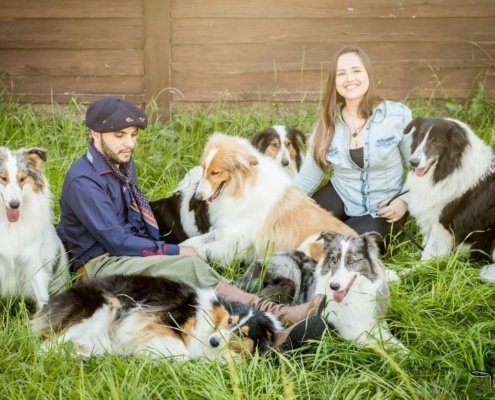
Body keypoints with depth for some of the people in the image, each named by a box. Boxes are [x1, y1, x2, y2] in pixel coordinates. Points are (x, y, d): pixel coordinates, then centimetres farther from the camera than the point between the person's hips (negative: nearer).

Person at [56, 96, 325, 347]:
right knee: (190, 266, -30)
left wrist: (163, 251, 2)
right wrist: (174, 252, -14)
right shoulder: (83, 181, -17)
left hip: (133, 254, 8)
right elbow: (116, 241, -20)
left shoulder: (123, 166, 12)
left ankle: (271, 317, -41)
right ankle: (272, 318, -37)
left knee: (188, 267, -23)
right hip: (101, 264, -8)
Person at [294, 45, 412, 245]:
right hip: (341, 198, 3)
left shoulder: (397, 115, -12)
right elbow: (307, 178, 1)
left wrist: (405, 200, -15)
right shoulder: (326, 124, -2)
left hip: (383, 210, -3)